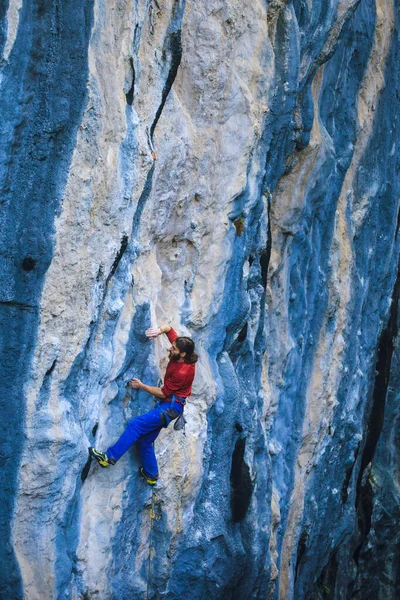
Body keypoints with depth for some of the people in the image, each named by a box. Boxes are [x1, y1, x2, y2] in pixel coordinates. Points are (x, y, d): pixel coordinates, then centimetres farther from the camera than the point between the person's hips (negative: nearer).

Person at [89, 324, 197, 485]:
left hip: (171, 406, -10)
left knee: (136, 424, -21)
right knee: (145, 439, 11)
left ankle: (109, 457, -21)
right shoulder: (179, 353, -5)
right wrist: (160, 330, -19)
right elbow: (169, 328, 5)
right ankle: (151, 475, 26)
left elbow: (162, 393, -17)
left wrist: (140, 385, -8)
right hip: (166, 403, 10)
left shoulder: (182, 372, -27)